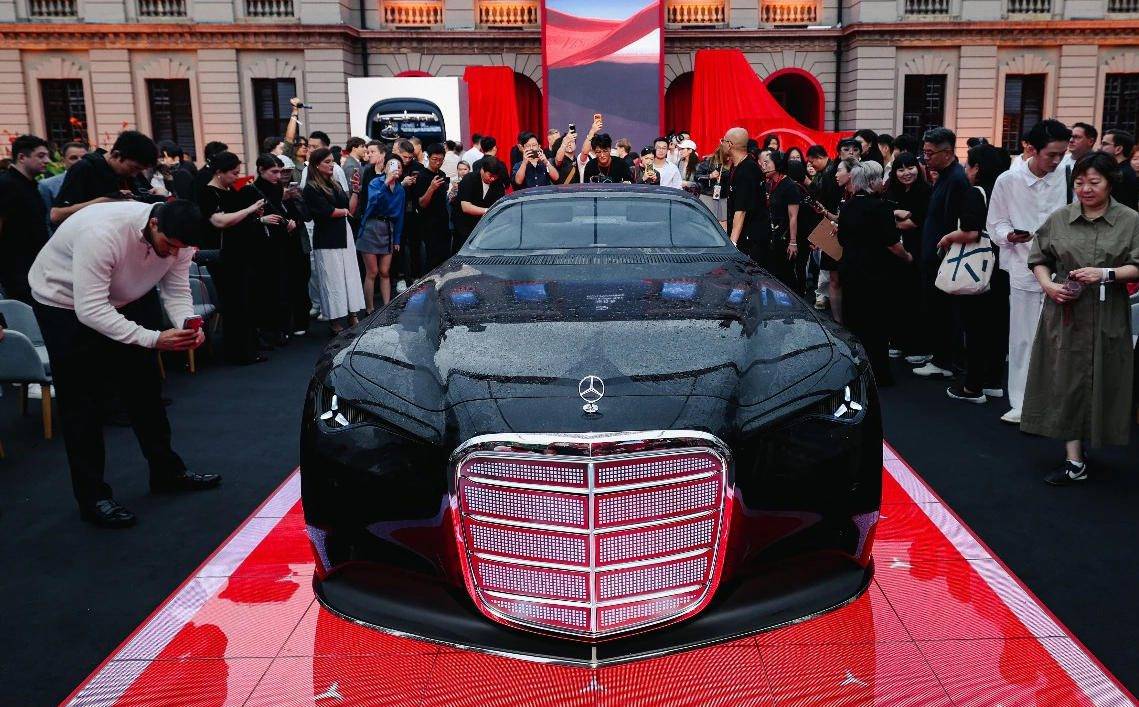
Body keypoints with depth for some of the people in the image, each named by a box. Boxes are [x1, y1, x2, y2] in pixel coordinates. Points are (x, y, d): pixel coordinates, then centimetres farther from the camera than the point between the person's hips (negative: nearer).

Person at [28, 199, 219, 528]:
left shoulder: (175, 239, -18)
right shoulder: (103, 232, -39)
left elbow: (177, 292, -11)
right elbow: (90, 309, -39)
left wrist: (188, 326, -33)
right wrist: (153, 339, -45)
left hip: (117, 302, 7)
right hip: (65, 302, -7)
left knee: (145, 387, 10)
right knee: (82, 402, -5)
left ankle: (167, 472, 24)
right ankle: (92, 497, 4)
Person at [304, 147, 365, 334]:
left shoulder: (335, 184, 15)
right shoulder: (311, 189, -7)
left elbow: (351, 209, 11)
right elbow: (327, 211, -16)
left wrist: (355, 191, -2)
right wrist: (344, 211, 1)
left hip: (344, 236, 7)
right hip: (327, 240, -7)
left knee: (351, 277, 5)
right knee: (333, 281, -3)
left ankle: (352, 316, 11)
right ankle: (336, 323, 3)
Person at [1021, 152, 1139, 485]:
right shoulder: (1059, 218, 5)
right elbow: (1038, 258, 10)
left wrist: (1106, 274, -19)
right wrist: (1048, 284, -7)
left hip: (1106, 316, -1)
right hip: (1065, 311, 1)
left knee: (1099, 382, 5)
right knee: (1066, 382, 0)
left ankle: (1089, 441, 24)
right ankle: (1074, 461, 7)